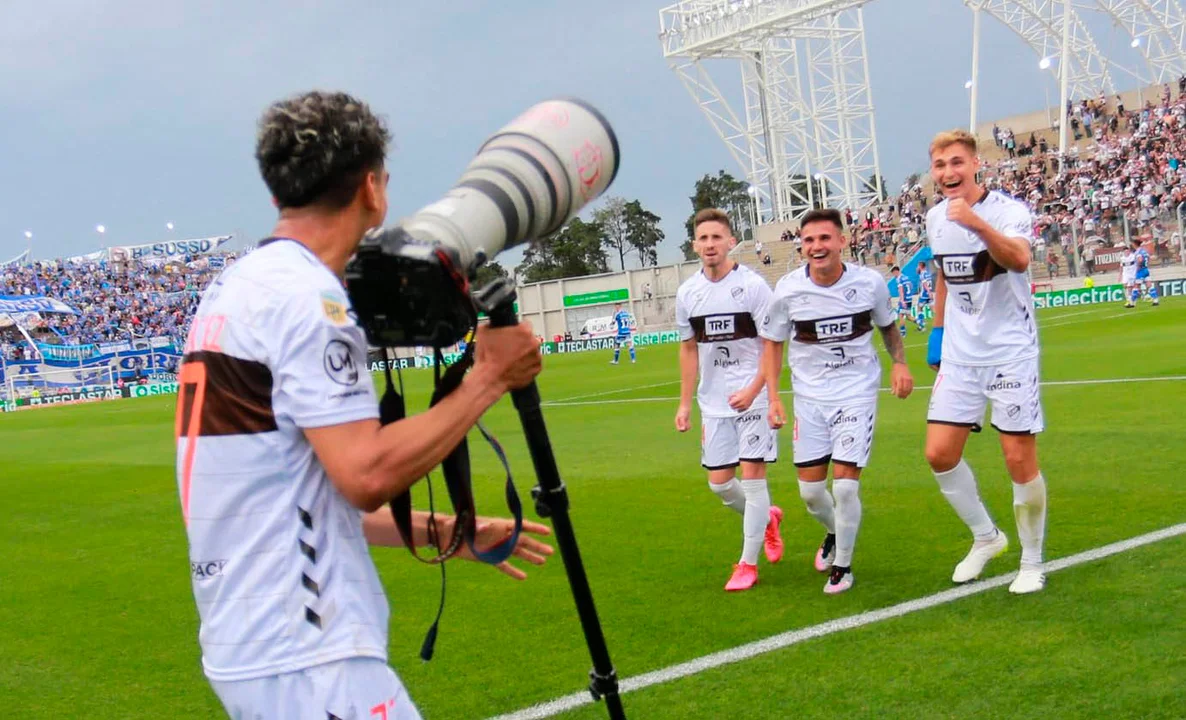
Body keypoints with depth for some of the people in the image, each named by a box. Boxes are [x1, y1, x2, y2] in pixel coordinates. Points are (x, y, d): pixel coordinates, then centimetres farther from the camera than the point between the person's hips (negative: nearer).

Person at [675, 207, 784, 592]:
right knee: (719, 482, 7)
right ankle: (767, 518, 37)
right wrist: (685, 403, 11)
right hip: (713, 403, 5)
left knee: (752, 475, -6)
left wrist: (753, 391, -22)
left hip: (752, 398, -5)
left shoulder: (752, 285, -10)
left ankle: (748, 563, 6)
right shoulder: (687, 293, 4)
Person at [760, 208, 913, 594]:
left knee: (845, 485, -10)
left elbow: (888, 325, 11)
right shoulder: (788, 289, -10)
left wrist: (899, 362, -5)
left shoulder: (870, 282, -9)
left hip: (856, 392, -2)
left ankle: (842, 565, 12)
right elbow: (772, 343, 3)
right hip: (809, 396, 2)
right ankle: (834, 534, 42)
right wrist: (773, 398, -4)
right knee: (810, 490, 7)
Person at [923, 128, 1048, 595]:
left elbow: (1019, 260, -36)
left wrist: (977, 223, -52)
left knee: (1019, 460, -3)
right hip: (959, 355, 6)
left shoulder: (1009, 210, -14)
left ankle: (1032, 562, 17)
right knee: (939, 453, 0)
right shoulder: (935, 219, 5)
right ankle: (986, 537, 23)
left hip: (1010, 353, -6)